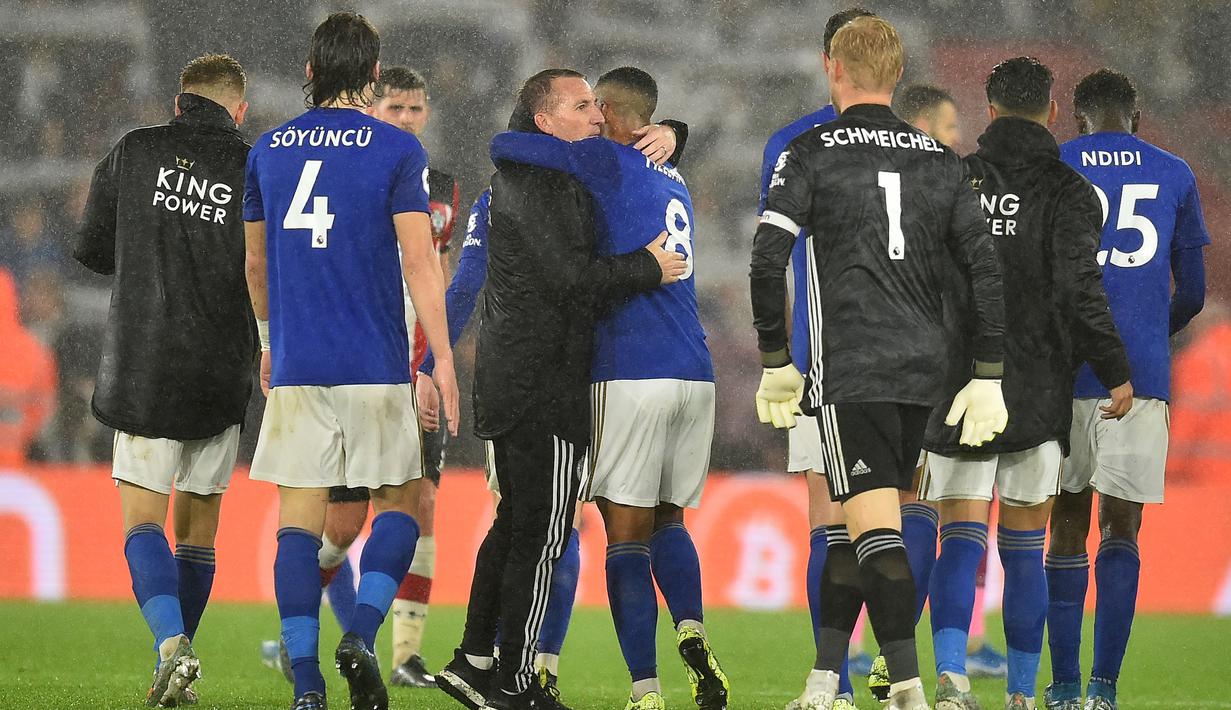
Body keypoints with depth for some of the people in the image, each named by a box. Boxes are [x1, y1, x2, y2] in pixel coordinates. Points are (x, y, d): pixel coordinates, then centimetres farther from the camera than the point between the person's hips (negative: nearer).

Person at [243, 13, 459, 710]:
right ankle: (361, 637, -9)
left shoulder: (269, 149, 9)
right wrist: (444, 361, -6)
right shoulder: (397, 150, -3)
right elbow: (419, 261, -8)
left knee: (300, 521, 3)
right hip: (375, 366, -3)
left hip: (295, 367, 3)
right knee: (401, 501, 11)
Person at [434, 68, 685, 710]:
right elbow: (570, 276, -21)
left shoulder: (564, 174, 18)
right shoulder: (532, 183, -13)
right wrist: (648, 268, -10)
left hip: (506, 381, 10)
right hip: (544, 385, -10)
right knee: (540, 533, -5)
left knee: (516, 521, 17)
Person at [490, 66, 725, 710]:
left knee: (627, 534, -3)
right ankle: (691, 630, -5)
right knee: (668, 522, 20)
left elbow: (504, 146, -7)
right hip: (695, 375, 7)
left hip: (631, 374, -7)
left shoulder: (610, 162, -2)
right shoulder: (673, 183, 21)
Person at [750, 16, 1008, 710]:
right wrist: (988, 378, 8)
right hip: (923, 367, 5)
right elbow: (987, 269, 6)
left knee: (875, 527, -10)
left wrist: (775, 361, 1)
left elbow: (769, 260, -8)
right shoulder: (941, 161, 11)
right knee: (855, 528, 14)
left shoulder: (812, 153, -1)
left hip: (850, 367, -5)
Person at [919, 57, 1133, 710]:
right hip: (1037, 397, -1)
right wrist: (1117, 373, -6)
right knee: (1024, 551, 7)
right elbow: (1078, 290, -14)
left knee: (960, 540, 1)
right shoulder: (1067, 192, -4)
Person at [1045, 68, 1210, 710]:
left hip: (1065, 368, 0)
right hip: (1142, 370, 0)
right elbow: (1192, 295, 14)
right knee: (1121, 527, 1)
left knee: (1068, 524, 10)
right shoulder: (1174, 176, 10)